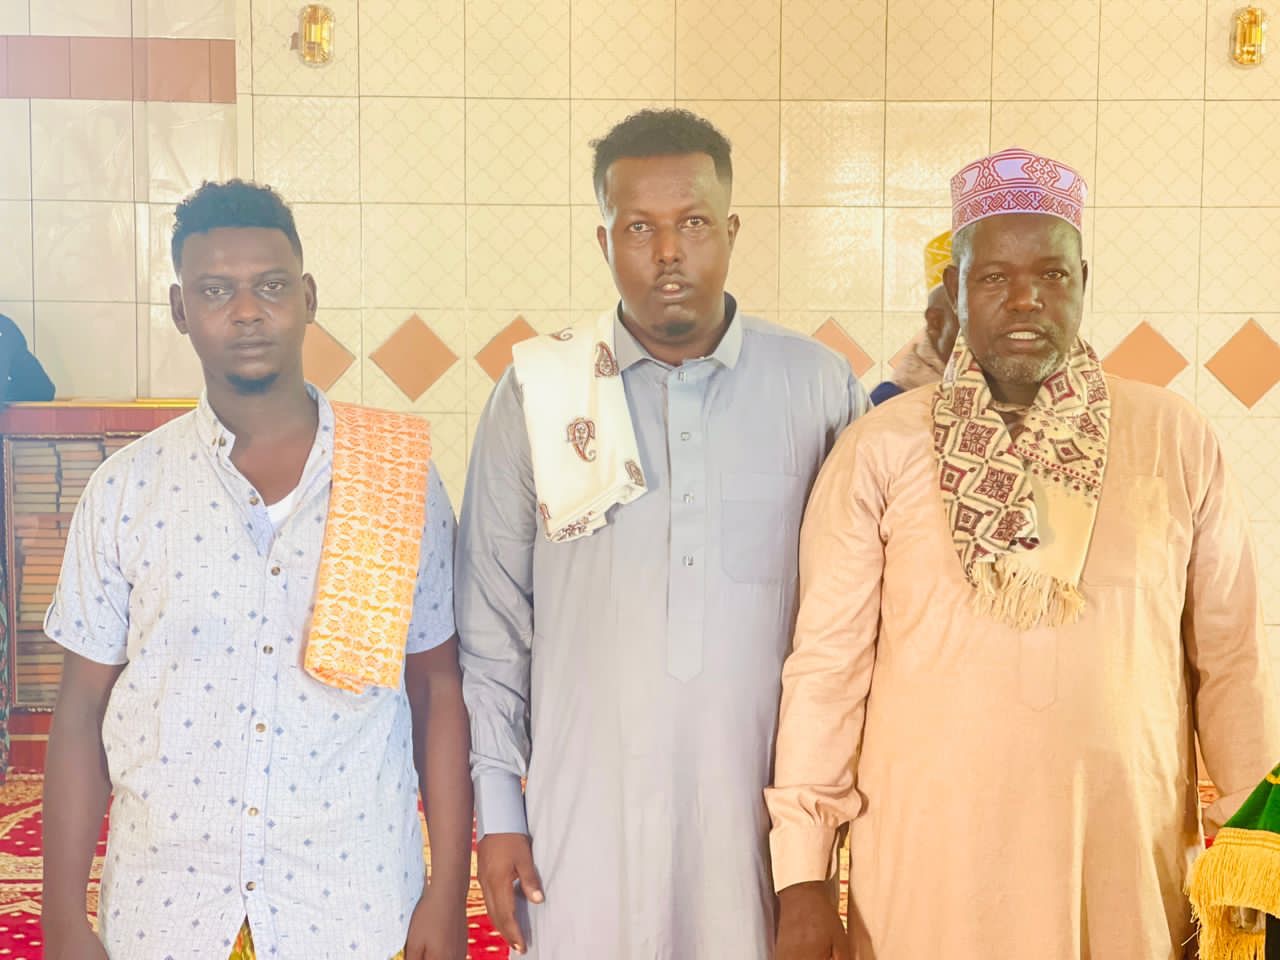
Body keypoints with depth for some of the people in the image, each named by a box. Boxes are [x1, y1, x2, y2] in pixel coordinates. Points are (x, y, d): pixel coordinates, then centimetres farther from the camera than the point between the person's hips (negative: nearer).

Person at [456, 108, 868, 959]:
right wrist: (496, 808, 1)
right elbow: (491, 623, 3)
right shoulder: (537, 394, -2)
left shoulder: (821, 388, -1)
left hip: (760, 809, 1)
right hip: (584, 816, 0)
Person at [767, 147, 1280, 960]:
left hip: (1124, 861, 2)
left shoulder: (1178, 442, -1)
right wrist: (802, 875, -5)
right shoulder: (879, 451, -5)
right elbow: (828, 661, -5)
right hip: (926, 863, -1)